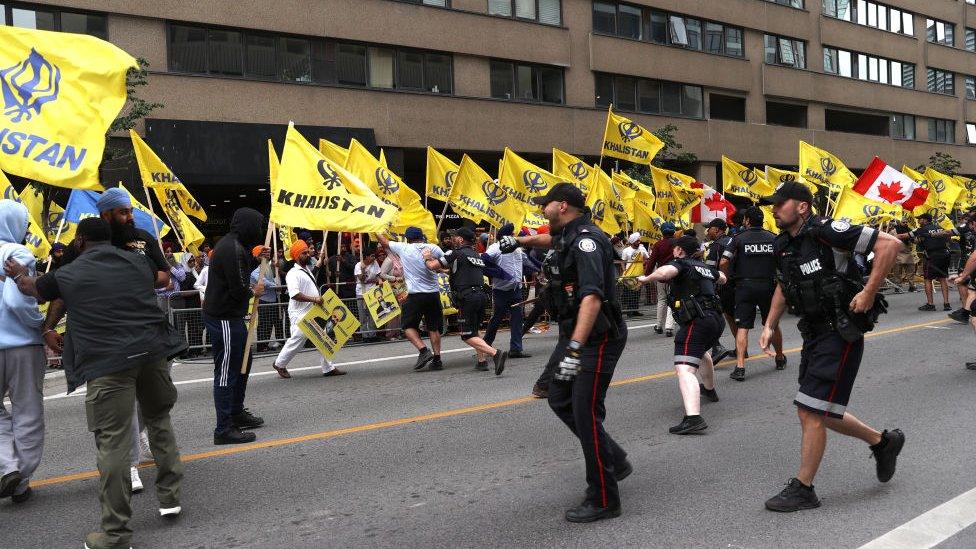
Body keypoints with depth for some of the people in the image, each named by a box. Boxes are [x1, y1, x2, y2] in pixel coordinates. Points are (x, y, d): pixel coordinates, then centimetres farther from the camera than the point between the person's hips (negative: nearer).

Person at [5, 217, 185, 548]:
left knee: (112, 444, -2)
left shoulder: (69, 274, 8)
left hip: (107, 362, -4)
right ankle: (170, 496, 28)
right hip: (152, 350, 4)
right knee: (158, 418, 23)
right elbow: (161, 277, 36)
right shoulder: (137, 262, 14)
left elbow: (32, 289, 28)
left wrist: (18, 274, 50)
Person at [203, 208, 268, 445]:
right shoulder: (233, 249, -21)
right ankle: (224, 429, 2)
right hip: (225, 319, -11)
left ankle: (237, 413, 37)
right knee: (227, 372, -5)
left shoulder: (230, 244, 11)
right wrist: (254, 292, -5)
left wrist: (257, 259, 13)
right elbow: (238, 289, -24)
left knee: (243, 362, 23)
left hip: (231, 316, 11)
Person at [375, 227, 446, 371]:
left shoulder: (403, 248, -4)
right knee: (434, 327, 12)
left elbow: (385, 242, 10)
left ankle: (423, 350, -10)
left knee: (408, 325, 9)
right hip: (434, 294, 4)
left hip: (415, 295, -3)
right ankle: (437, 359, 9)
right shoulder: (433, 248, 0)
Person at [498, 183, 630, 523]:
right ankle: (614, 460, 28)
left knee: (586, 413, -8)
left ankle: (604, 500, 5)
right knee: (560, 400, 16)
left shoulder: (586, 240, -22)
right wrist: (521, 241, 38)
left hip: (598, 339, -10)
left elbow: (592, 296, -37)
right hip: (574, 334, 10)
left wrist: (575, 348, -45)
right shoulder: (569, 235, 8)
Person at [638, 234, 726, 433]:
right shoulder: (705, 267, 22)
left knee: (684, 369, -19)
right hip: (717, 319, 9)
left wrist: (645, 279, -7)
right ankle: (710, 390, 63)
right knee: (702, 351, 39)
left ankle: (693, 418, -38)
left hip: (697, 321, -9)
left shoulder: (679, 263, 0)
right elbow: (722, 278, 44)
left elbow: (664, 272, -25)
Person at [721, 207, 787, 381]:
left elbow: (723, 262, -11)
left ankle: (740, 367, -14)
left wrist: (726, 278, 5)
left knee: (742, 327, -3)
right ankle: (780, 359, 37)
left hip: (745, 286, -3)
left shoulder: (739, 238, -2)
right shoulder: (773, 238, 8)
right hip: (768, 285, 3)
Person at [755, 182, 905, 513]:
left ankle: (802, 490, 6)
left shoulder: (826, 232, -17)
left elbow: (889, 243, -19)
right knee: (815, 412, 14)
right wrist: (770, 326, 14)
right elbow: (784, 286, 24)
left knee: (811, 411, -7)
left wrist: (869, 292, -20)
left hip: (842, 333, -9)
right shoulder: (782, 246, 8)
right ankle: (883, 442, 36)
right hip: (814, 334, 9)